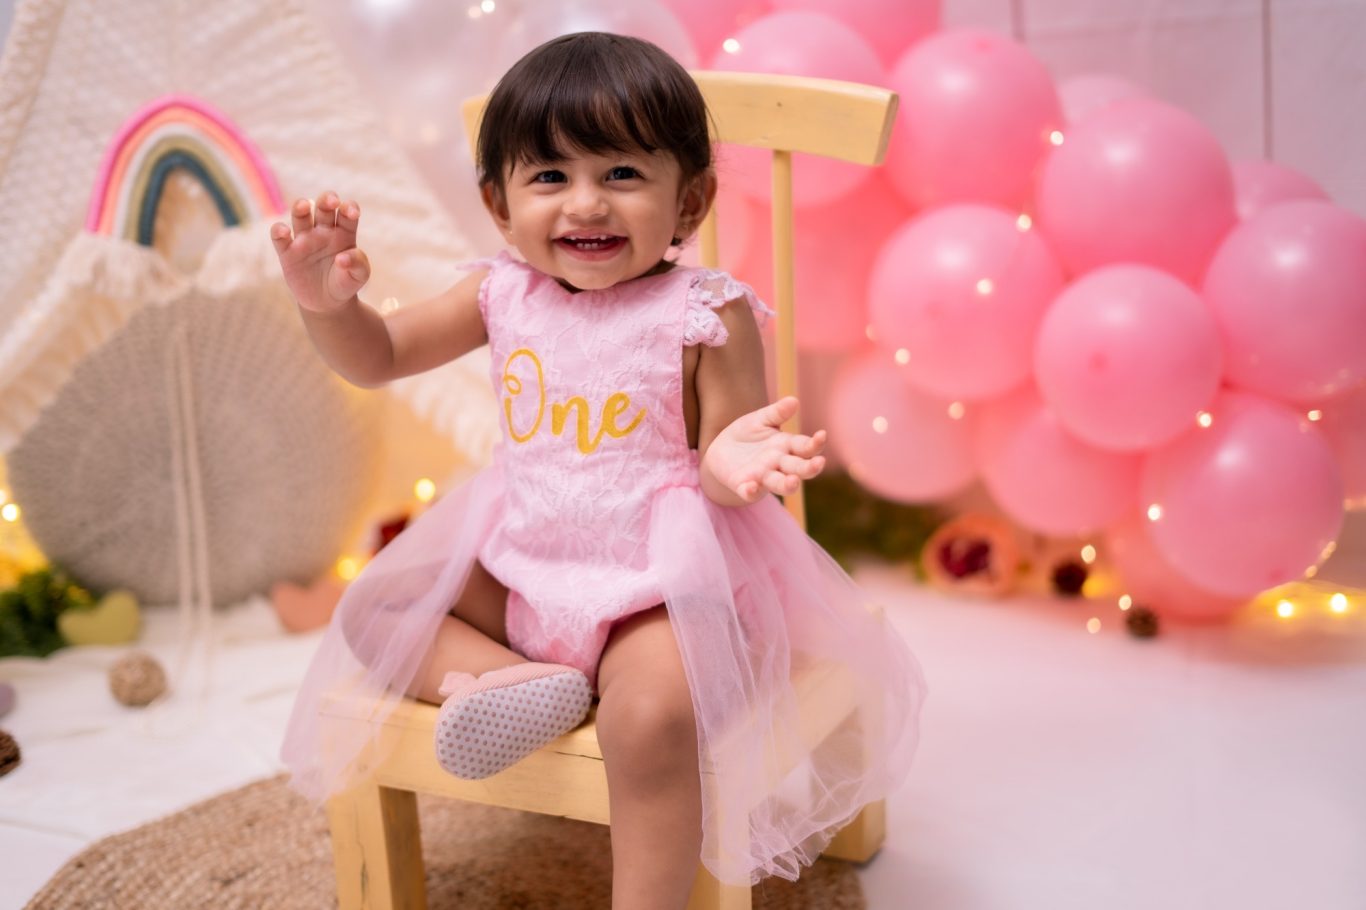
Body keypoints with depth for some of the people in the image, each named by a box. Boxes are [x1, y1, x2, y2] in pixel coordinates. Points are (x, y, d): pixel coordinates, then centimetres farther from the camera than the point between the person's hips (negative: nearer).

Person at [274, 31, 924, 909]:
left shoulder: (705, 315, -15)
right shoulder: (504, 294, 0)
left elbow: (725, 465, -11)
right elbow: (375, 357, 6)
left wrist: (730, 466, -36)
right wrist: (329, 301, -16)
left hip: (660, 581, -6)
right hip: (524, 566, 7)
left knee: (651, 715, -34)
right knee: (370, 608, 4)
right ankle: (500, 677, -17)